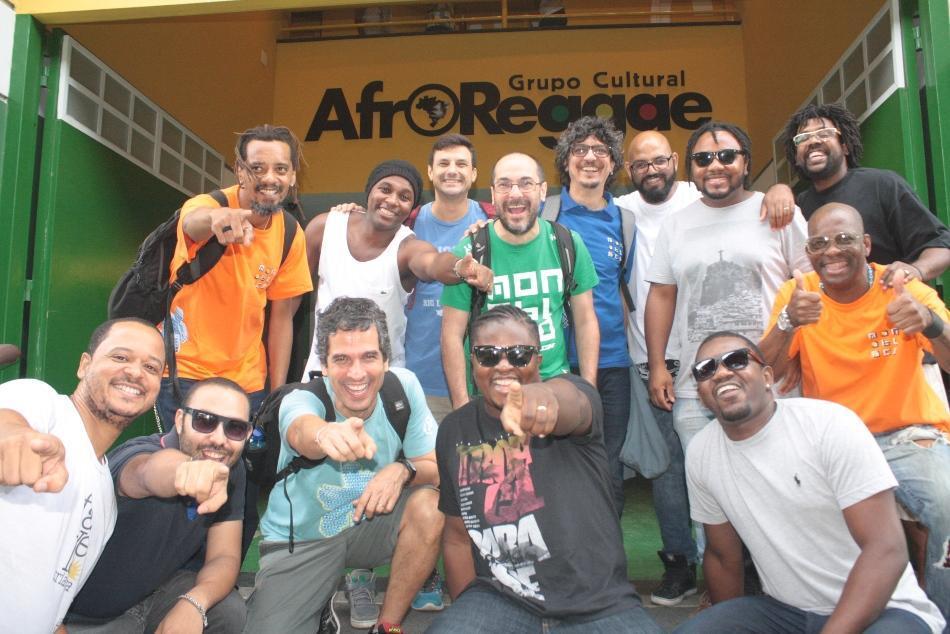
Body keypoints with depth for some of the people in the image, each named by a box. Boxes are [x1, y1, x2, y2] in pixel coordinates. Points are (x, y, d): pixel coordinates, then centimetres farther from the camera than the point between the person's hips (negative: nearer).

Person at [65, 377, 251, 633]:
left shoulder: (233, 470, -10)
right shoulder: (137, 453, -29)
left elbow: (224, 557, -11)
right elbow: (148, 471, -54)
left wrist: (194, 603, -31)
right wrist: (187, 469, -77)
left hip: (160, 587, 3)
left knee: (232, 612, -19)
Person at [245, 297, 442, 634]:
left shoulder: (403, 385, -15)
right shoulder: (301, 400, -23)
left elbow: (434, 468, -8)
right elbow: (302, 431, -48)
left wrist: (404, 470, -31)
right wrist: (324, 434, -72)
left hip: (370, 523, 2)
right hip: (301, 541, -1)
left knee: (429, 505, -26)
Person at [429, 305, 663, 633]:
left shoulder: (568, 391, -8)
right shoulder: (454, 432, 4)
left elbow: (570, 403, -35)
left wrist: (544, 397, -57)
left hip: (598, 603, -1)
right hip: (500, 599, 2)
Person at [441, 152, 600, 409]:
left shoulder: (568, 244, -3)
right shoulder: (468, 252, -10)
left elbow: (585, 322, 3)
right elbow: (453, 334, -8)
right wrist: (462, 407, -10)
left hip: (556, 388, 3)